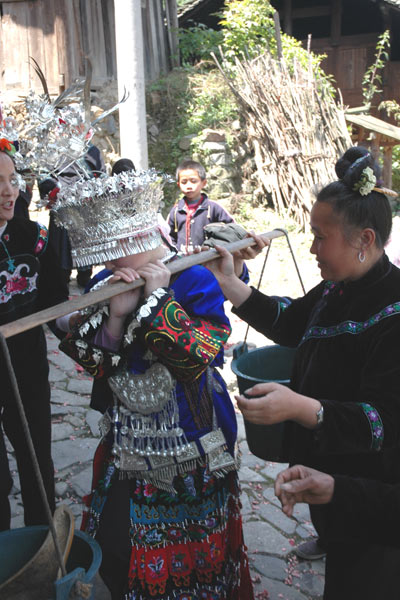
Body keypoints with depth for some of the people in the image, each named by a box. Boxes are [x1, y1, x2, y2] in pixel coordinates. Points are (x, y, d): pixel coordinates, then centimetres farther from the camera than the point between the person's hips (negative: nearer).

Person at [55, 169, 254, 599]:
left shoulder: (195, 281, -17)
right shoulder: (105, 283, 0)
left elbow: (200, 359, -28)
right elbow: (88, 361, -6)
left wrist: (158, 299, -25)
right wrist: (113, 316, -24)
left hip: (187, 455, -5)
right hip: (125, 447, 5)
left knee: (186, 558, 15)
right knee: (112, 554, 20)